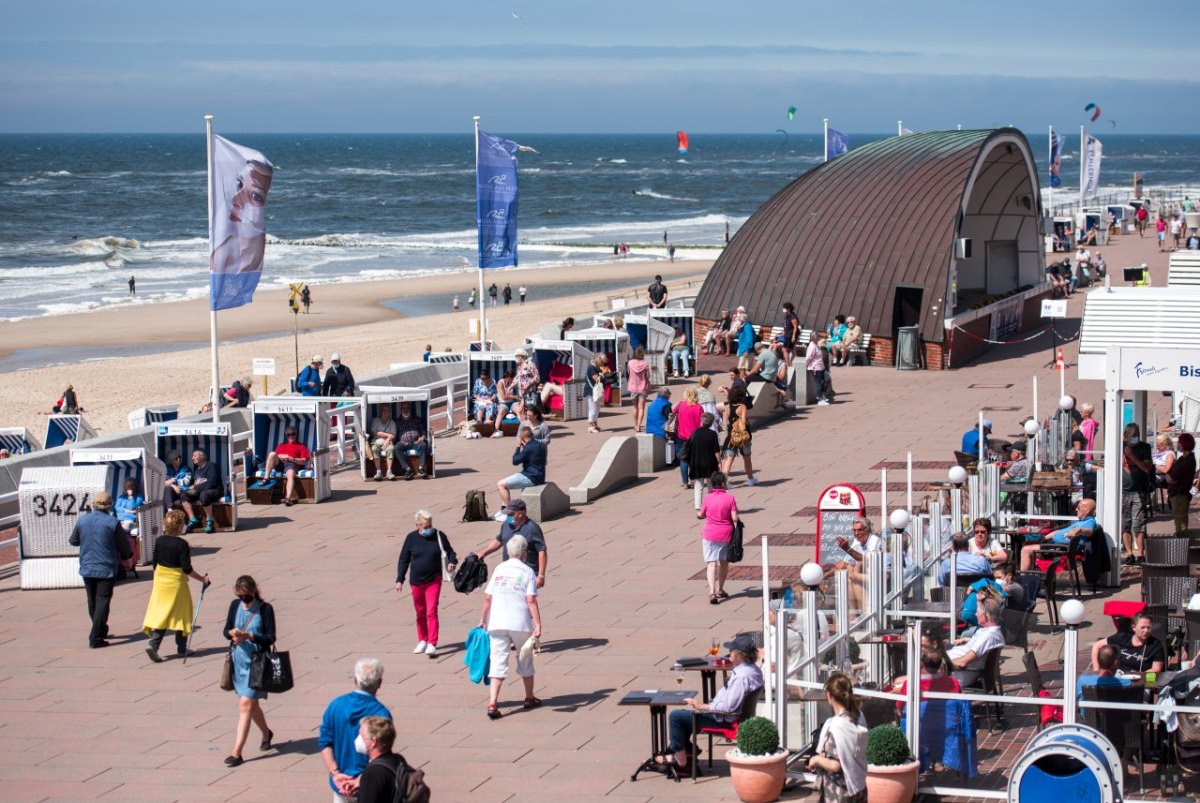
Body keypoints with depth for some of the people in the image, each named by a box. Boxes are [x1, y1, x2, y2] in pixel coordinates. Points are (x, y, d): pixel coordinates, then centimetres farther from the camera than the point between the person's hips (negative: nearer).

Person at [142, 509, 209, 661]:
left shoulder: (159, 541, -1)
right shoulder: (182, 544, -16)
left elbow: (155, 563, 7)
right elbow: (187, 569, -17)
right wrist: (202, 579, -8)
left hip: (160, 581, 4)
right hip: (176, 582, -4)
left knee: (160, 614, 7)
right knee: (180, 614, 11)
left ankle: (153, 644, -12)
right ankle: (181, 649, 19)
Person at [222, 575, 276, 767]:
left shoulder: (265, 609, -10)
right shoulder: (235, 605, 3)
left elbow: (271, 638, -11)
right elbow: (226, 630, 10)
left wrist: (249, 636, -26)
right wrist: (232, 632, -14)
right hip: (238, 659, 6)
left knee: (246, 704, -12)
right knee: (251, 703, 19)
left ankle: (236, 752, -12)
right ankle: (266, 733, 45)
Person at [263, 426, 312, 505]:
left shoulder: (301, 446, 24)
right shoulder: (281, 446, 35)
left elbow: (304, 461, 10)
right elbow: (274, 456, 21)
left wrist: (292, 459, -6)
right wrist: (281, 456, -1)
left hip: (292, 464, -3)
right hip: (280, 463, 3)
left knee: (290, 475, -39)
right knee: (272, 454, -29)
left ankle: (288, 498, -56)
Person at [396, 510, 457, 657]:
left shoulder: (439, 536, -4)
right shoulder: (411, 538, -2)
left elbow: (449, 551, 10)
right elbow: (403, 560, 4)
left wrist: (452, 562, -11)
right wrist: (399, 580, 0)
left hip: (434, 580, -2)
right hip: (416, 582, 2)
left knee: (431, 612, -12)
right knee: (420, 613, 14)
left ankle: (432, 644, -13)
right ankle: (422, 641, 30)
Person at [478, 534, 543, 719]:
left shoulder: (499, 570, 8)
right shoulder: (527, 572, -3)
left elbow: (488, 597, 7)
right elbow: (531, 601, -11)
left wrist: (483, 620, 19)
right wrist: (538, 626, -12)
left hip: (497, 623, 2)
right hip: (521, 624, -2)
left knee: (498, 662, -1)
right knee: (525, 661, 16)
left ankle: (492, 703, -15)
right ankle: (529, 698, 31)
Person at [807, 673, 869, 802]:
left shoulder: (836, 725, -24)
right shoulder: (859, 717, 1)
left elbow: (835, 765, -23)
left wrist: (816, 760, -7)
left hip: (840, 792, -8)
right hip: (858, 786, 8)